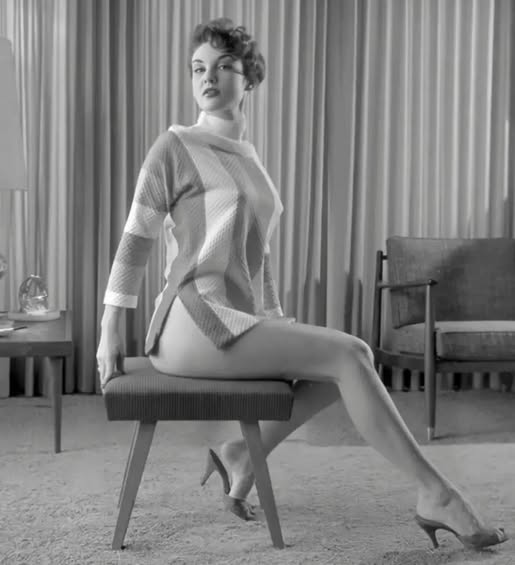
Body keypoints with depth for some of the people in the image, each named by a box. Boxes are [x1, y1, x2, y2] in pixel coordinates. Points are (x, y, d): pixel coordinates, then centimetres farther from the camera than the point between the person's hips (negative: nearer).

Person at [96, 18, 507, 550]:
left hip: (234, 324, 8)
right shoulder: (174, 146, 0)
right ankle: (436, 494, -11)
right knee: (351, 355, -17)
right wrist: (109, 331, -4)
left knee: (348, 359, -1)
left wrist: (279, 327, 15)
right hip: (193, 324, -8)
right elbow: (135, 239, -2)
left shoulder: (248, 161, 21)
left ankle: (243, 455, 5)